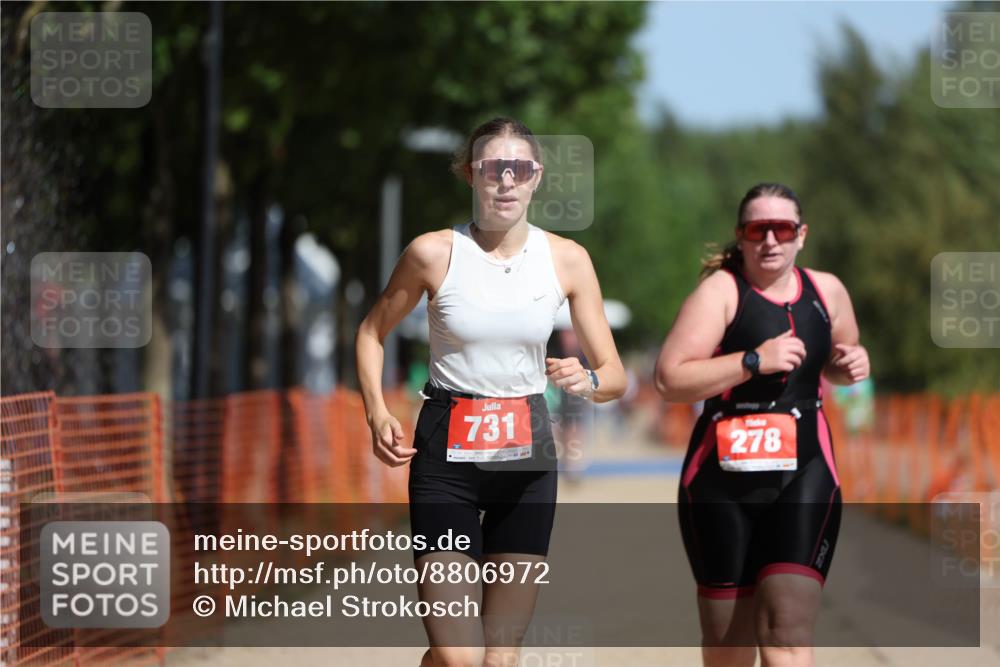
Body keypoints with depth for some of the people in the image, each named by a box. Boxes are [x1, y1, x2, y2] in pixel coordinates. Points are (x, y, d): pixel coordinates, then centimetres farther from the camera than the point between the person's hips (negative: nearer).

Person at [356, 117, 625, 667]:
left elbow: (615, 375, 2)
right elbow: (372, 332, 9)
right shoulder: (434, 252, -6)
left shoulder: (567, 259, -1)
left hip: (526, 456, 2)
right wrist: (377, 413, -6)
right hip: (447, 455, -2)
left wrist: (587, 382, -21)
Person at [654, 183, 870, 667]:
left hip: (804, 472, 2)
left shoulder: (827, 291, 9)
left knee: (787, 625, -15)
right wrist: (753, 361, -20)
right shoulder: (721, 291, -6)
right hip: (723, 478, -2)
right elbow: (668, 380, -15)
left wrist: (852, 365, 5)